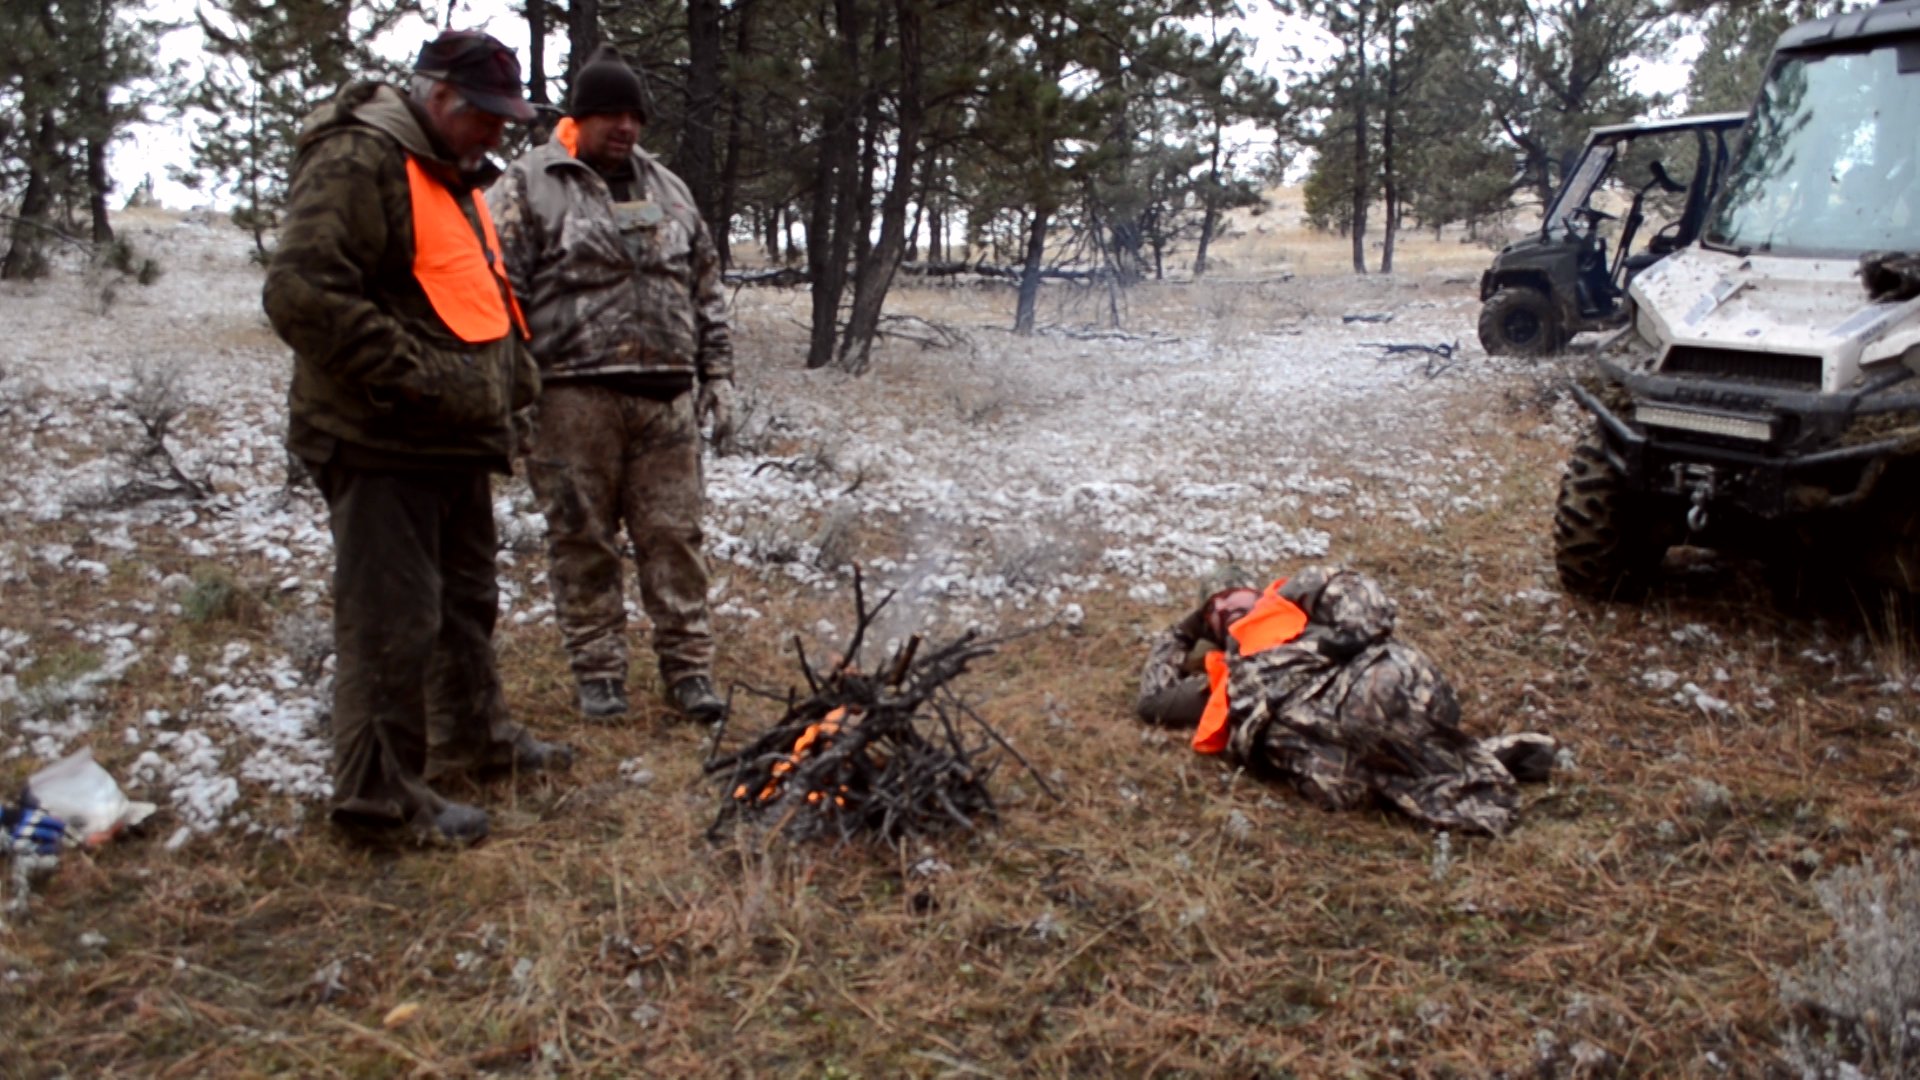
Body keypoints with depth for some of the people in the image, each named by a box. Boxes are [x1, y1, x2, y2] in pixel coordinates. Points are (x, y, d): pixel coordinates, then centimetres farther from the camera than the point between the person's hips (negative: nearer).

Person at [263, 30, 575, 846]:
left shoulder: (451, 176, 19)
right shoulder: (356, 162, -15)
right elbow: (302, 294, -26)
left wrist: (513, 369, 14)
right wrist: (415, 378, -24)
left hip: (458, 442, 10)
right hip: (384, 446, -10)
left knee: (467, 600, 21)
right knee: (392, 619, -5)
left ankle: (474, 733, 36)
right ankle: (381, 791, 5)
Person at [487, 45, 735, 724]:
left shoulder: (666, 189, 17)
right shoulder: (529, 187, 1)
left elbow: (706, 292, 20)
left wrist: (718, 377, 13)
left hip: (666, 395, 4)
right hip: (574, 398, -4)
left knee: (674, 535, 5)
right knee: (583, 540, 4)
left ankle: (688, 667, 13)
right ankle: (597, 670, 16)